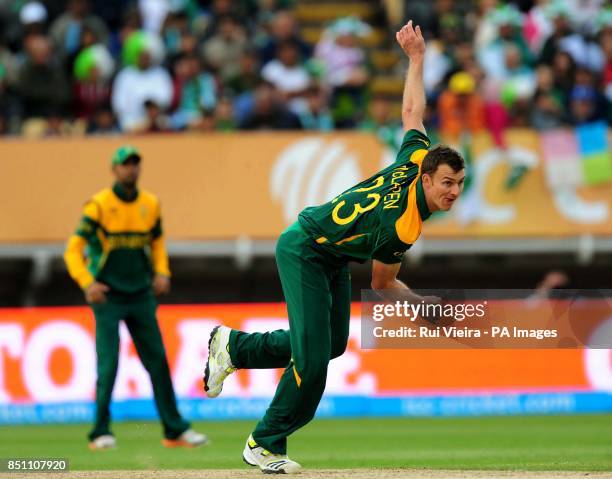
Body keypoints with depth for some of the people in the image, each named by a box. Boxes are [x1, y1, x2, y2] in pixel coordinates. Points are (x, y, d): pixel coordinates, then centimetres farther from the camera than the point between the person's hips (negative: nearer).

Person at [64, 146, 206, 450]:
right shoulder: (98, 206, -10)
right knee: (108, 365, -9)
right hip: (108, 297, -5)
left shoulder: (150, 205, 5)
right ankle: (100, 433, 0)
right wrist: (87, 283, -24)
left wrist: (162, 272, 3)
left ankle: (175, 431, 9)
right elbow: (73, 250, -11)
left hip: (141, 296, 5)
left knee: (158, 361, 4)